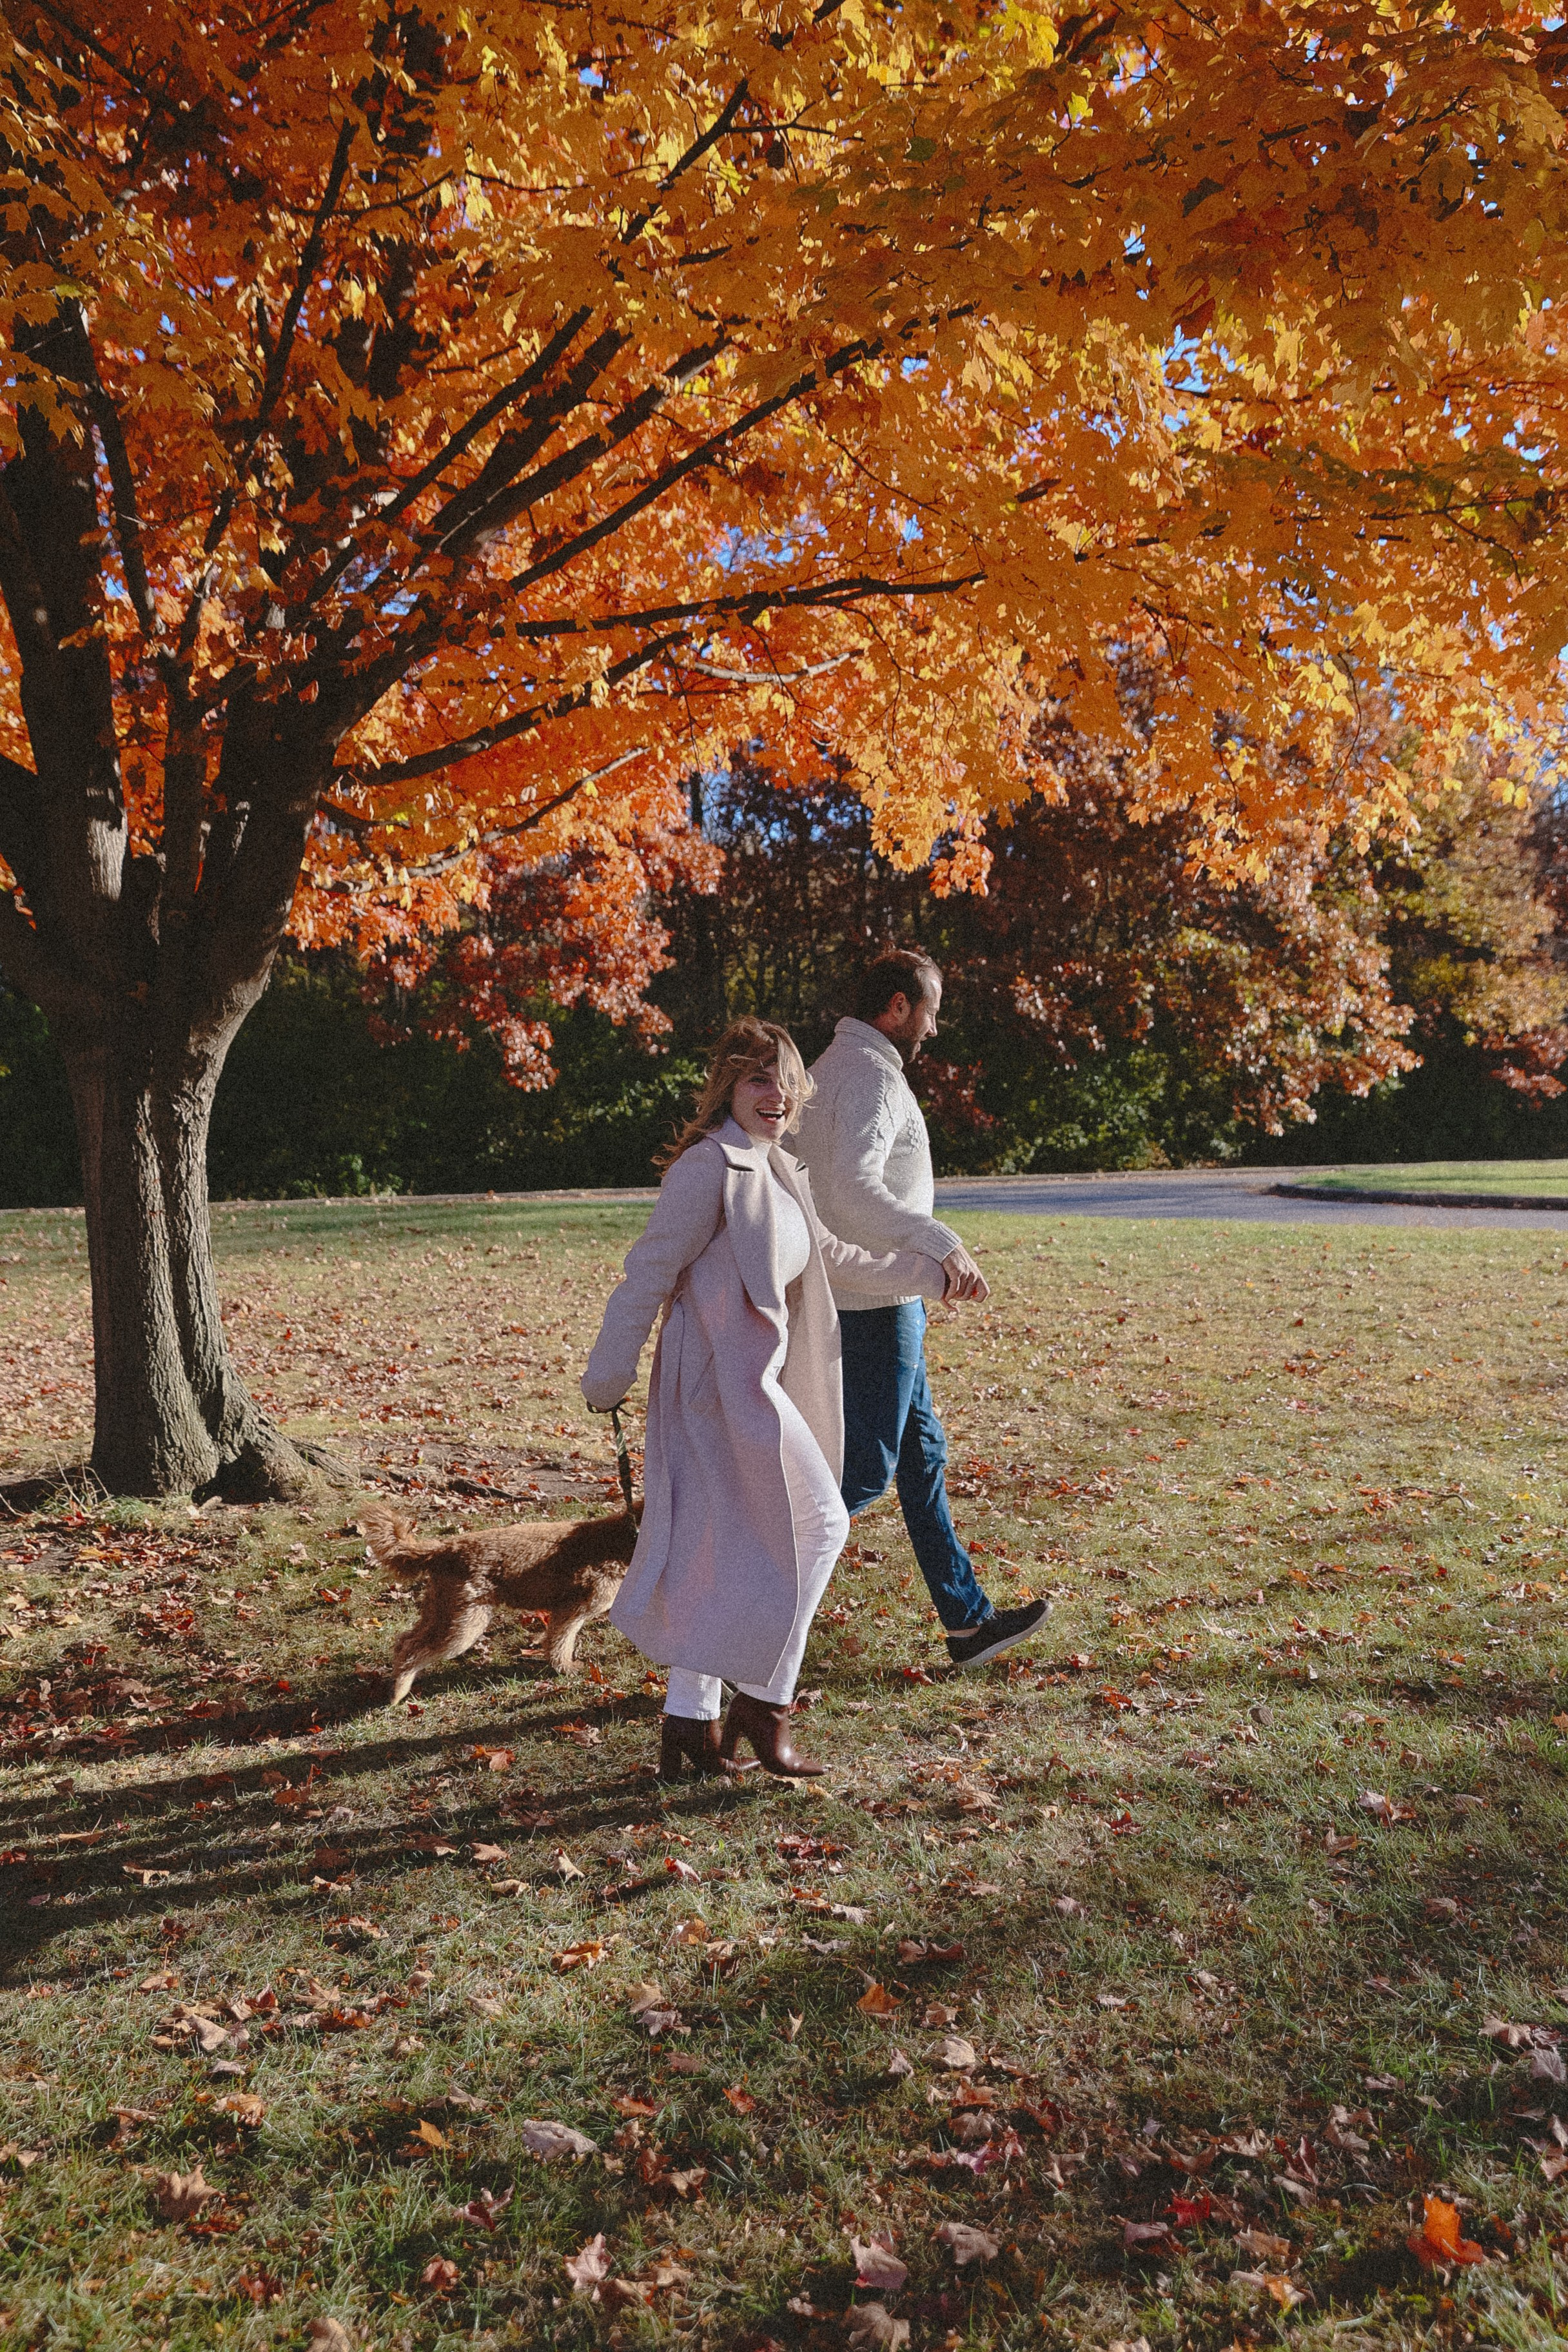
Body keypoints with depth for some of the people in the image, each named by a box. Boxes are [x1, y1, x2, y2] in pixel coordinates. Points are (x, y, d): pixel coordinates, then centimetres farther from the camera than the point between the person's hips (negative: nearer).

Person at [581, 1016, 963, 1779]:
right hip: (724, 1380, -9)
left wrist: (928, 1273, 26)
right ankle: (763, 1701, 9)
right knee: (814, 1526, -4)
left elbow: (827, 1256, 25)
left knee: (724, 1555, 12)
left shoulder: (778, 1170, 14)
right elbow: (649, 1271, -14)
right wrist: (607, 1379, -12)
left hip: (754, 1382, 9)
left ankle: (689, 1724, 22)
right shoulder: (709, 1167, -14)